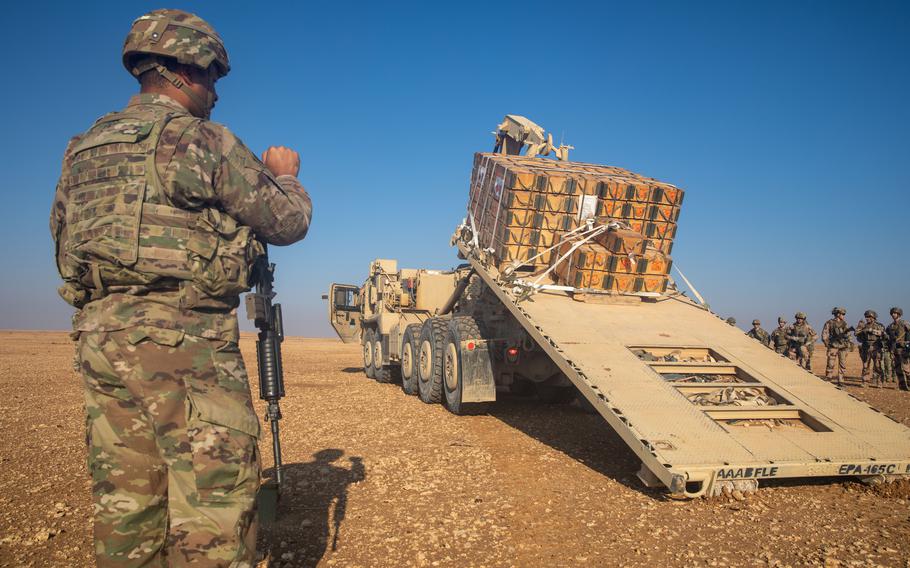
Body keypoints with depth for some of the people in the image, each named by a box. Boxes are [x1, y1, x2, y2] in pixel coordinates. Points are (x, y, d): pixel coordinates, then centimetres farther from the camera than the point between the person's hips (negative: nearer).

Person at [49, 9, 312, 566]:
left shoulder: (82, 149, 16)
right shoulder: (200, 139, -5)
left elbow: (63, 233, 24)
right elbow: (288, 222, 0)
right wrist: (285, 176, 20)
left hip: (98, 334, 8)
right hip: (182, 338, -8)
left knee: (126, 508, 15)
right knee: (214, 509, -1)